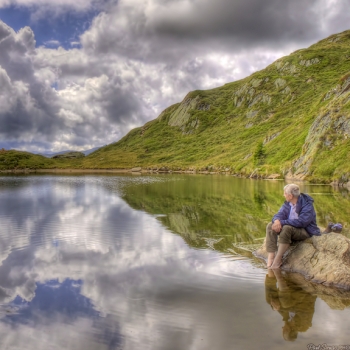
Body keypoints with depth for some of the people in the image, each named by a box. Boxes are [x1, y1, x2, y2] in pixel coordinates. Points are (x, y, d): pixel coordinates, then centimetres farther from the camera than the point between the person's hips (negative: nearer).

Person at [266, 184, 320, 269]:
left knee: (287, 228, -36)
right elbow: (279, 214, 0)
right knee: (270, 226, -13)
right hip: (291, 230, 8)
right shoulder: (287, 204, 7)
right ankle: (271, 257, -25)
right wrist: (277, 220, -26)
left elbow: (301, 222, -30)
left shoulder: (307, 205, -17)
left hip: (306, 232, -8)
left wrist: (282, 222, -32)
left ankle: (278, 259, -30)